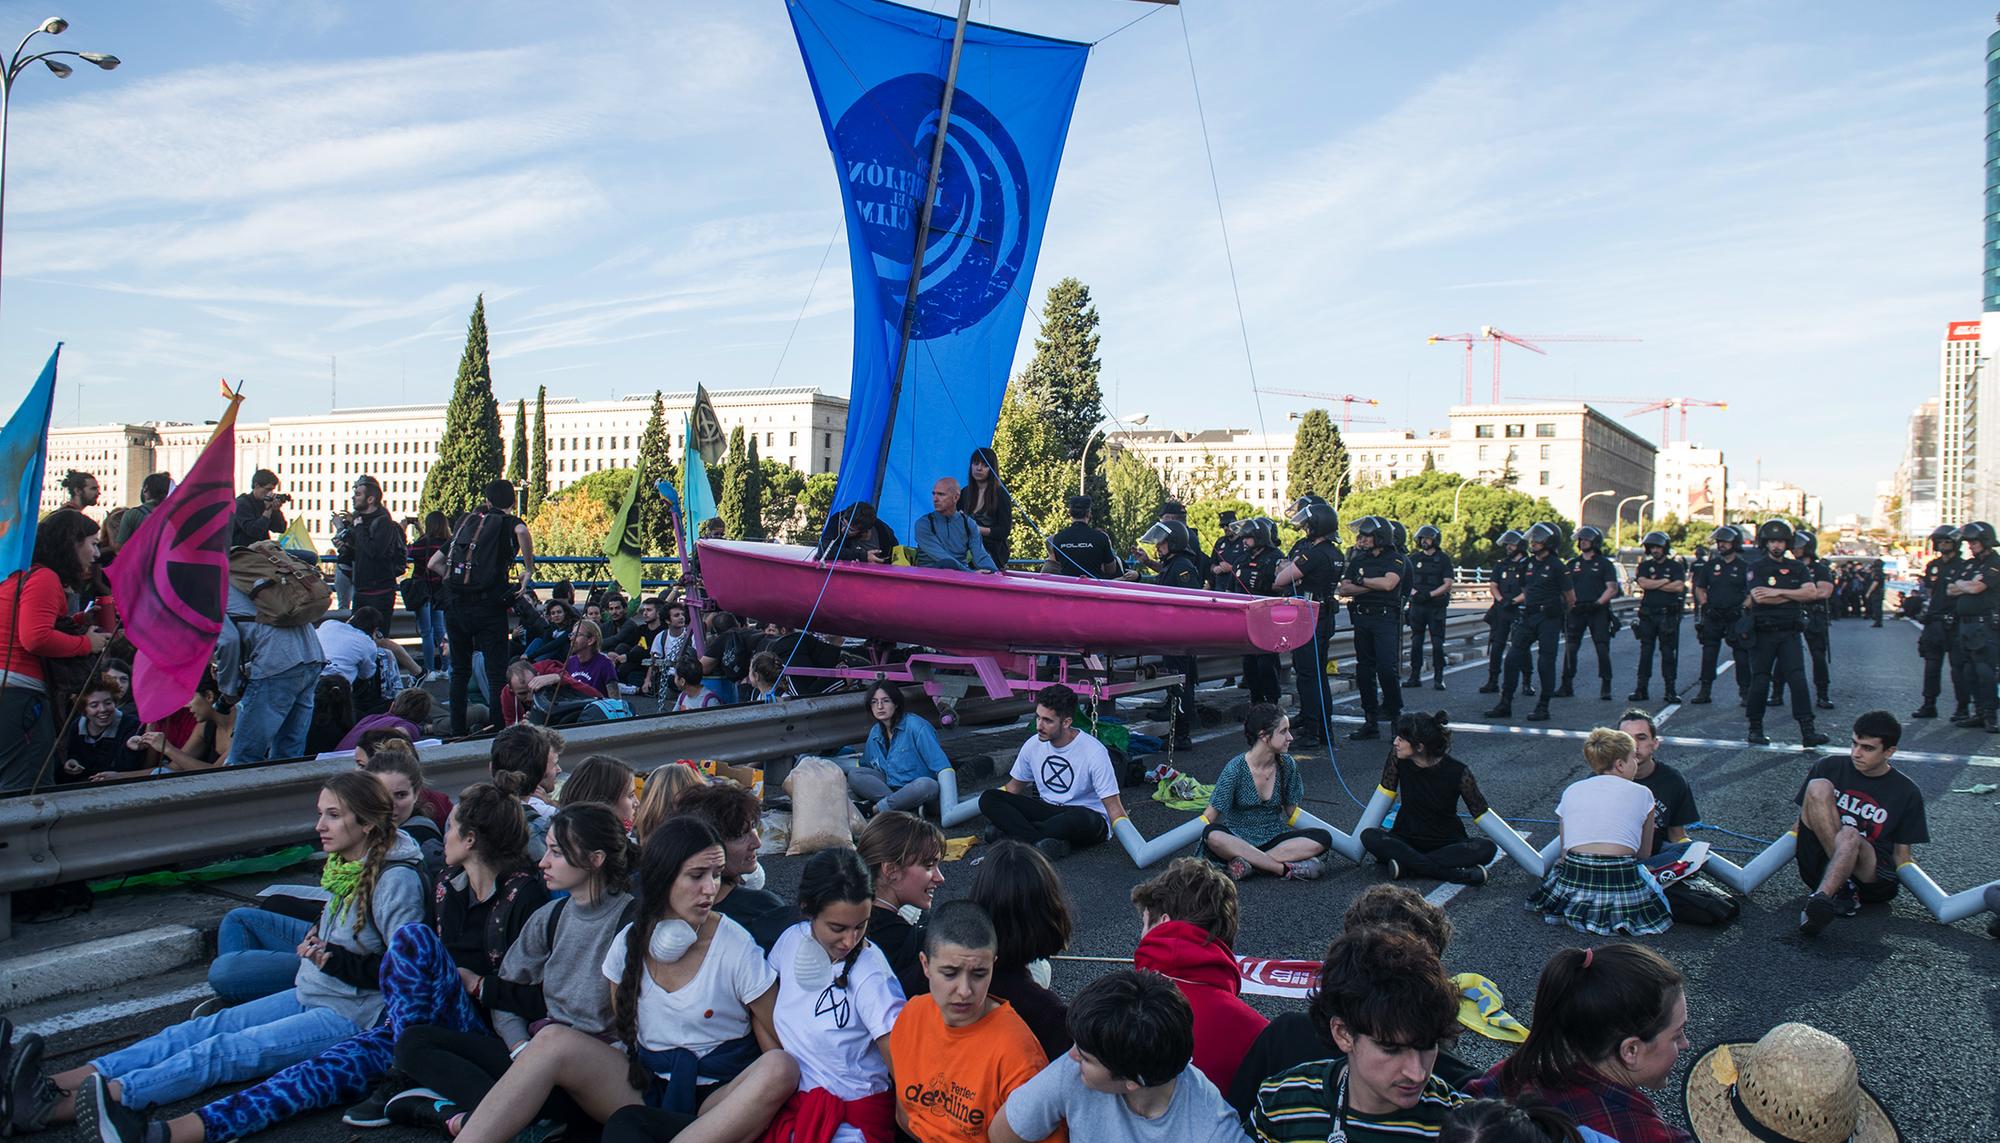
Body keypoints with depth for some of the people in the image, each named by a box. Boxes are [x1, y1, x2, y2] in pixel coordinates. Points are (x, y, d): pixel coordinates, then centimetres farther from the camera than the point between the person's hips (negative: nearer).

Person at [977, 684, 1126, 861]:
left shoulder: (1093, 752, -18)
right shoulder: (1033, 745, -3)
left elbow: (1114, 807, -18)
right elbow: (1014, 787, 14)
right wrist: (998, 815, 3)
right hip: (1047, 810, 5)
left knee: (1080, 817, -43)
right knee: (988, 798, -16)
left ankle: (1017, 832, -24)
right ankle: (1054, 844, -32)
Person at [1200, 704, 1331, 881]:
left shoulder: (1286, 764, -2)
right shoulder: (1236, 769, -14)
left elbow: (1291, 811, 10)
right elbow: (1209, 816, -10)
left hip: (1274, 839, 4)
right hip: (1236, 841, -4)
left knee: (1323, 838, -22)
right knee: (1212, 835, -37)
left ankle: (1251, 862, -28)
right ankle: (1286, 869, -33)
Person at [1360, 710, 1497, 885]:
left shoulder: (1458, 772, -18)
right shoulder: (1398, 756, -12)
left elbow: (1482, 814, -9)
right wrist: (1371, 827, -1)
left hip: (1447, 843, -2)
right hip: (1407, 839, 2)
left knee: (1487, 848, -31)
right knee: (1369, 836, -29)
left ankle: (1407, 867, -31)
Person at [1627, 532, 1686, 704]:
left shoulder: (1675, 566, 5)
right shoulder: (1645, 566, 11)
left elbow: (1679, 587, -11)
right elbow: (1643, 583, -7)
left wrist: (1653, 584, -6)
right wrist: (1665, 581, -6)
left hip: (1668, 615, -2)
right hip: (1647, 614, 2)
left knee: (1668, 653, -1)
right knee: (1645, 652, 3)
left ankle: (1670, 690, 4)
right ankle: (1641, 688, 6)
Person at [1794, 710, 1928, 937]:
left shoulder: (1907, 793, 6)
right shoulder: (1829, 768, 9)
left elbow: (1901, 852, 10)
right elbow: (1802, 819, 13)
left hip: (1871, 877, -2)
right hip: (1820, 865, 2)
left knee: (1849, 835, -36)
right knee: (1819, 786, -21)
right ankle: (1841, 888, -28)